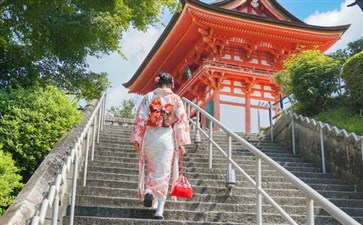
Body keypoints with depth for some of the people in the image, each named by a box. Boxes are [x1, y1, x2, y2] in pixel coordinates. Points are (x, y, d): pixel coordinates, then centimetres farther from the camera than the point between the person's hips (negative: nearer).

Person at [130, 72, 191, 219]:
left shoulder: (149, 97, 3)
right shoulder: (175, 98, 0)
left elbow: (140, 118, -1)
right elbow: (181, 121, -2)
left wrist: (136, 139, 2)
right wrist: (181, 143, 1)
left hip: (150, 136, 2)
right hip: (167, 137, -1)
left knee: (152, 168, 23)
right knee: (163, 172, 3)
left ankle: (148, 190, 1)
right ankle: (159, 210, 1)